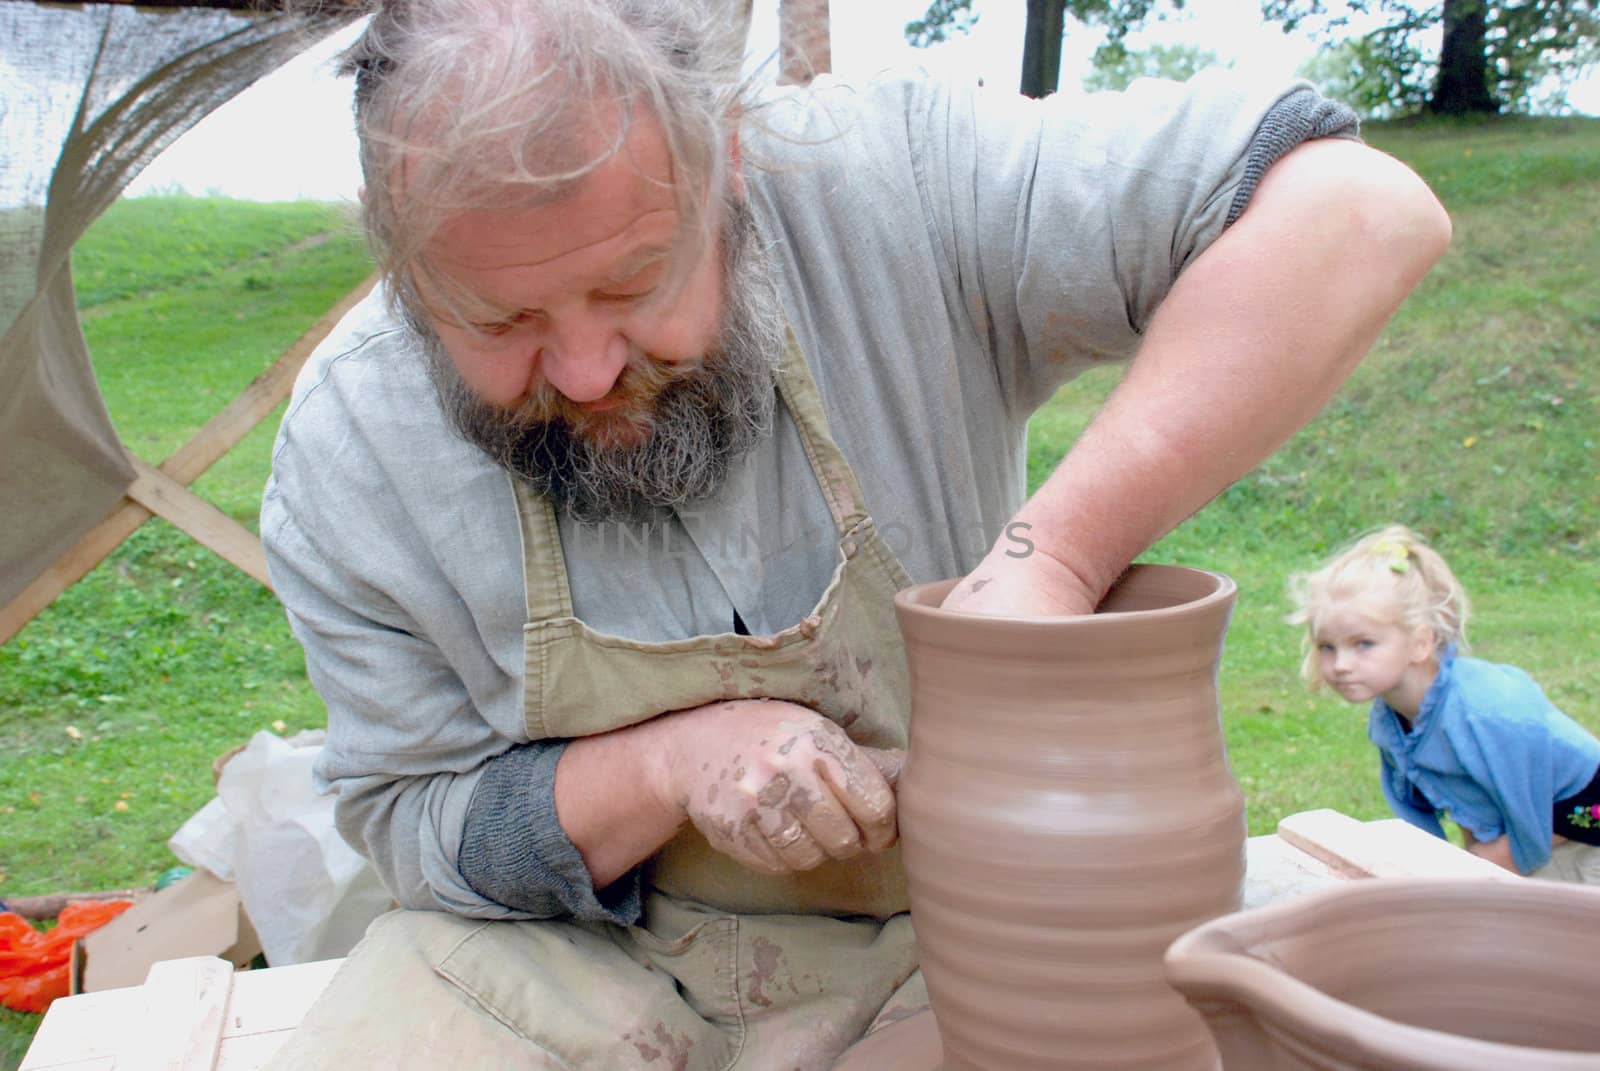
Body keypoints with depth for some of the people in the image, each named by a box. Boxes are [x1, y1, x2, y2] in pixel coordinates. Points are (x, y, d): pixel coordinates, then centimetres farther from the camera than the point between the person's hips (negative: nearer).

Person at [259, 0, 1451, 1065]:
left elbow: (1359, 213, -27)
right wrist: (668, 770, -24)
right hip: (588, 952, -1)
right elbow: (410, 822, -5)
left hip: (958, 918, 2)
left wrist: (1056, 558, -36)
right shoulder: (348, 446, -14)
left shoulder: (894, 177, -22)